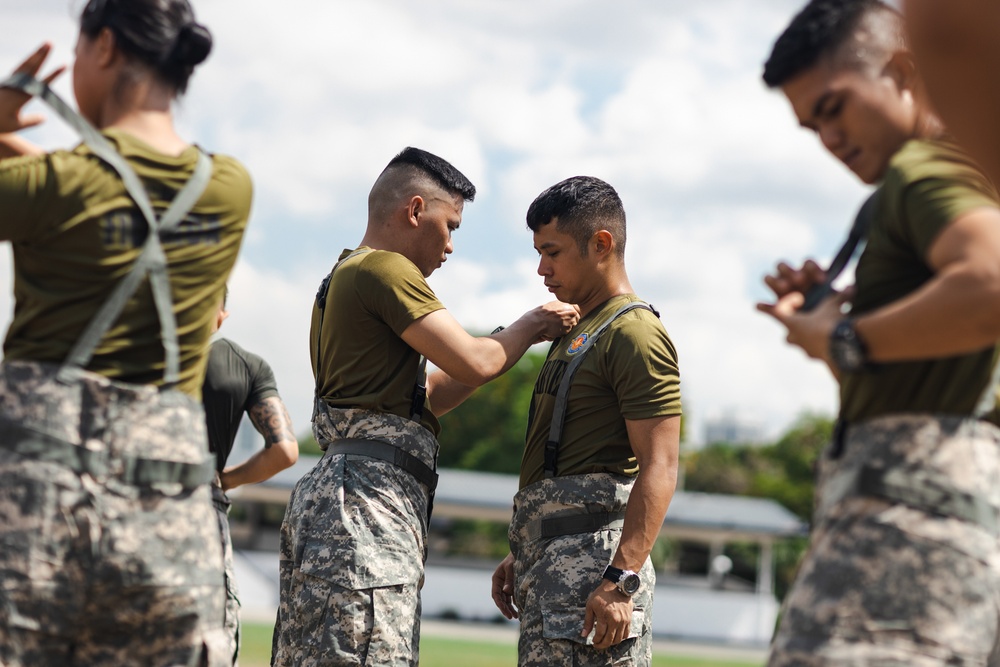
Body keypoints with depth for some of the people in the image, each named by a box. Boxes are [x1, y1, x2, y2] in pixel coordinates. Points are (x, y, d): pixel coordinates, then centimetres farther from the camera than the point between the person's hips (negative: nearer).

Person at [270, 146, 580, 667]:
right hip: (369, 493, -10)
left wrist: (515, 339, 22)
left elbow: (424, 400, 27)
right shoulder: (384, 269, -6)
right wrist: (529, 327, 7)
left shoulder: (343, 279, 26)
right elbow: (473, 364, -12)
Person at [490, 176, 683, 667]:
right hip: (552, 556, 10)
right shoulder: (577, 332, 23)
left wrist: (621, 580, -25)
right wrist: (522, 555, 24)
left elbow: (659, 470, -17)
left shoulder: (634, 333, -8)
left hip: (592, 554, -10)